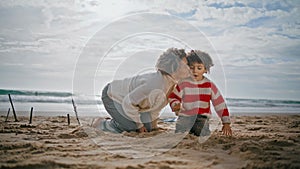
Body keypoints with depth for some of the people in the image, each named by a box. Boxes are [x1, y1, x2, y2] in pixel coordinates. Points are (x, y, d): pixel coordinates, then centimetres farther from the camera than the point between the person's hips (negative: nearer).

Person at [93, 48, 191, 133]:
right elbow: (128, 102, -32)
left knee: (148, 128, 5)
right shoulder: (155, 84, -38)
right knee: (132, 127, -18)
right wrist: (139, 125, -17)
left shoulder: (171, 81, -9)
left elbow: (155, 102, 9)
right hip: (111, 96, -8)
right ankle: (101, 125, 5)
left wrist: (154, 125, 14)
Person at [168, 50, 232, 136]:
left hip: (202, 120, 2)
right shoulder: (184, 84, -4)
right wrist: (175, 105, -16)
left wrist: (226, 123, 2)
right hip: (185, 119, -1)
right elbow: (173, 97, 8)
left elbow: (220, 104, 4)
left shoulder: (210, 85, 2)